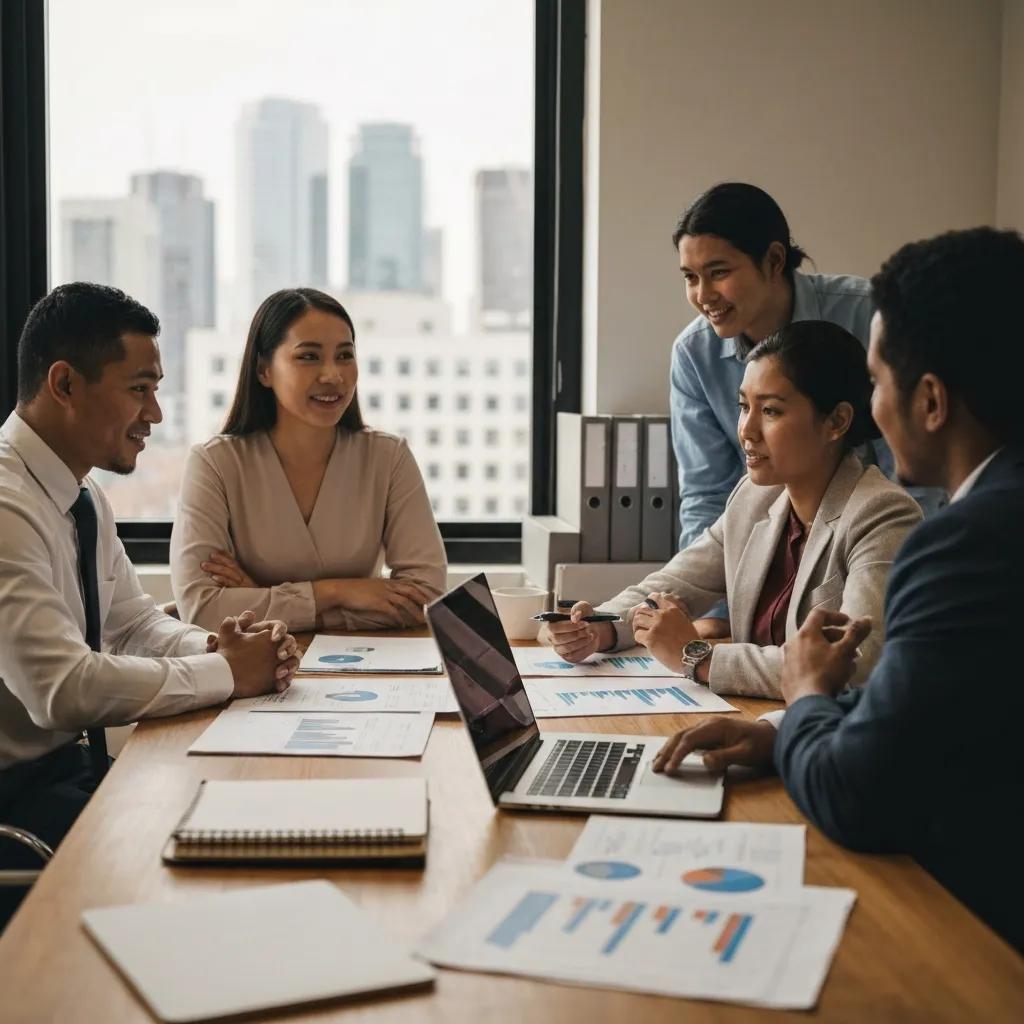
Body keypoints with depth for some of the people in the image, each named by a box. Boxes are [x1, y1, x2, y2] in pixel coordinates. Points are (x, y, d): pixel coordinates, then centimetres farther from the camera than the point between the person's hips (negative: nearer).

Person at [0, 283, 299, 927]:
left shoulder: (85, 499, 8)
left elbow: (137, 625, 17)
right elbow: (64, 689, -30)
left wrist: (214, 647, -5)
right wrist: (226, 672, -18)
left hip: (73, 763, 9)